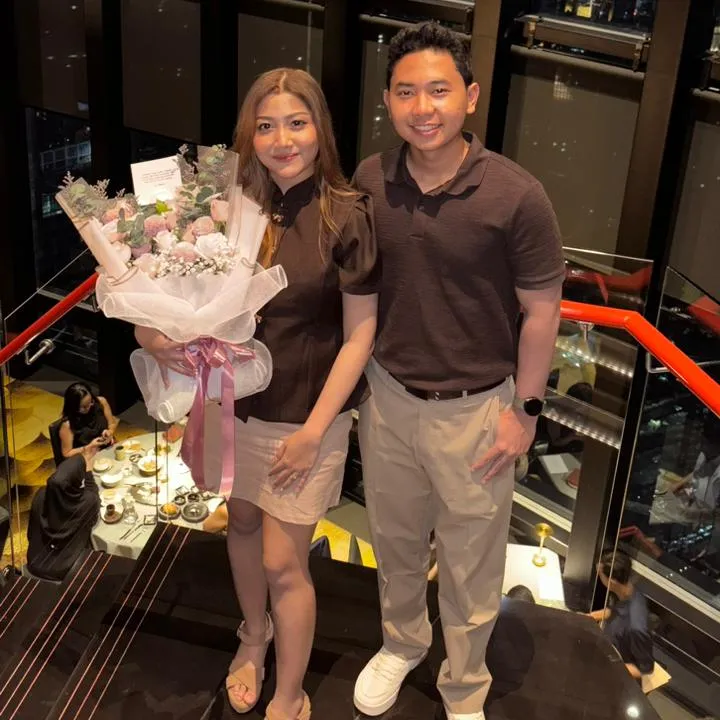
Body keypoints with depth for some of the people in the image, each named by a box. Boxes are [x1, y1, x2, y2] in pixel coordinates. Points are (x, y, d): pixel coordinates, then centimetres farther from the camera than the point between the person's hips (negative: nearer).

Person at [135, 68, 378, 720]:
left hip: (307, 414, -4)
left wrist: (314, 429, -14)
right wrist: (151, 331, -19)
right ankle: (254, 634, 52)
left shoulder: (345, 216, -16)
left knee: (283, 563, 4)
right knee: (243, 521, 23)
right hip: (233, 402, 4)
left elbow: (360, 332, -12)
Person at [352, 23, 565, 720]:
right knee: (395, 542, 24)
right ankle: (401, 643, 52)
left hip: (474, 410, -3)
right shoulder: (369, 181, -8)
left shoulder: (517, 196, -20)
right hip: (387, 397, 4)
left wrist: (524, 410, -8)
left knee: (470, 565, 15)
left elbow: (541, 309, -10)